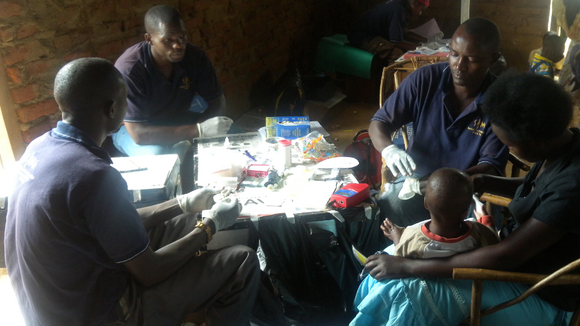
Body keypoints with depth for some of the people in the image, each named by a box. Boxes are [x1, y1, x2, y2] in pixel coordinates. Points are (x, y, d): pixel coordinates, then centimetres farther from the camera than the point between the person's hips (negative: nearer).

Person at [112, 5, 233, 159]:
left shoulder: (195, 56, -18)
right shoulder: (128, 69, -31)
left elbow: (217, 102, -9)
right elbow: (138, 133, -35)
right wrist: (199, 130, -42)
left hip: (177, 120, 5)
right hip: (132, 128, -4)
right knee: (157, 156, -35)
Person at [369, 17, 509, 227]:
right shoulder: (425, 78, -10)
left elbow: (492, 166, -14)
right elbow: (379, 123, -6)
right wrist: (388, 149, -30)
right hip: (417, 178, 0)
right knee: (385, 212, -29)